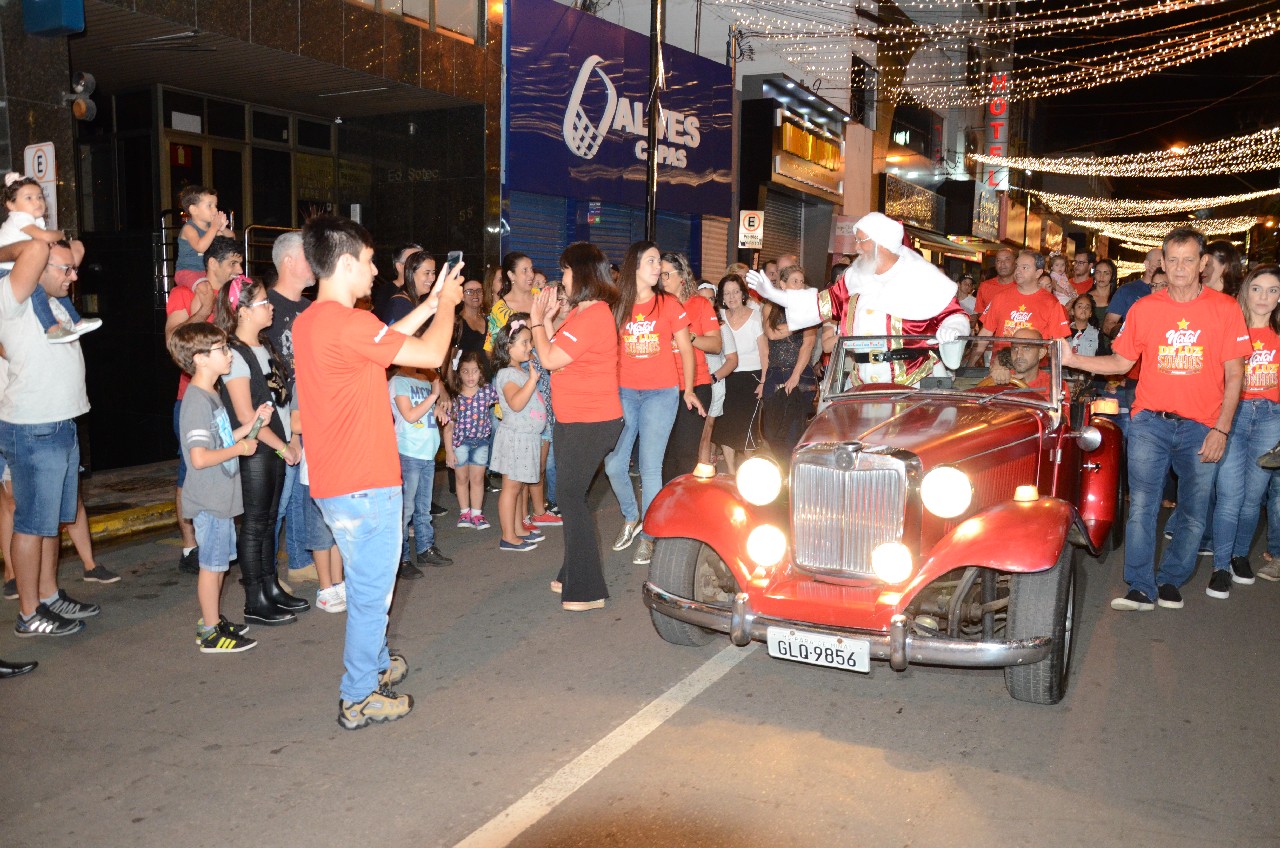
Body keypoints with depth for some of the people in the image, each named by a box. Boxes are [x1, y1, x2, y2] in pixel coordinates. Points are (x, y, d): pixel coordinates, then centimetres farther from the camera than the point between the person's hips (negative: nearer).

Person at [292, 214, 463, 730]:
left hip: (335, 481, 10)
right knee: (372, 593, 4)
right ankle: (359, 698, 16)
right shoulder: (348, 323, -22)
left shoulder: (308, 321, 9)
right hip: (364, 485, -10)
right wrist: (447, 303, -2)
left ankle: (375, 666, 41)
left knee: (367, 586, 25)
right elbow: (431, 354, -19)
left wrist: (429, 305, 19)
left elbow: (387, 340, 20)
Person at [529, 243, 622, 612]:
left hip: (591, 423, -11)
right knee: (571, 495, 16)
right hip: (574, 420, 11)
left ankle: (587, 590, -2)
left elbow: (550, 359, -20)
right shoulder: (581, 312, 15)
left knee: (570, 495, -9)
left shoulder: (592, 316, -19)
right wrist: (548, 318, 9)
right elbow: (554, 355, 15)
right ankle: (573, 576, 29)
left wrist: (538, 319, -6)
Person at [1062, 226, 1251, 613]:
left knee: (1193, 513, 7)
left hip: (1202, 427, 0)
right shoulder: (1145, 308, 3)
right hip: (1150, 421, 0)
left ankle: (1170, 581, 25)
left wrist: (1221, 429, -6)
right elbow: (1122, 361, 8)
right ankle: (1141, 588, 6)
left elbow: (1234, 373, 0)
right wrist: (1075, 360, -7)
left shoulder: (1225, 309, -1)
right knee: (1141, 506, -3)